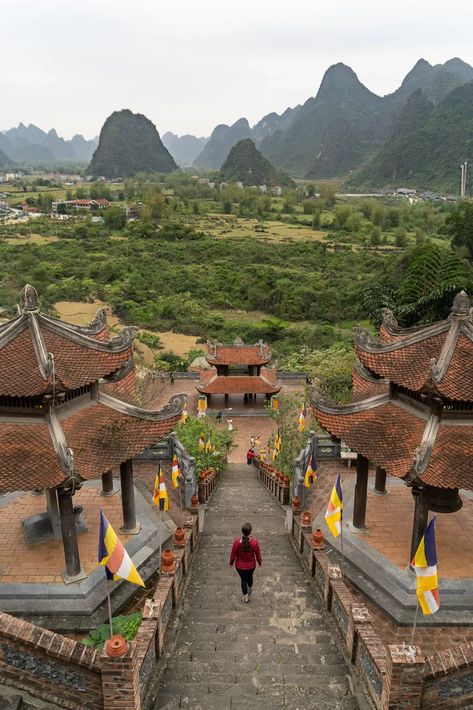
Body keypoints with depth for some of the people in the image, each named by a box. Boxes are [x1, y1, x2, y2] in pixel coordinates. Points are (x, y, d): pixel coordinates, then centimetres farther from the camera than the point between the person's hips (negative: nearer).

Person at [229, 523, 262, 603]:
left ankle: (245, 597, 40)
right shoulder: (254, 542, -28)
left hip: (240, 566, -1)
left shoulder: (237, 541, -28)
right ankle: (250, 588, 59)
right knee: (250, 576, 31)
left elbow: (233, 554, -14)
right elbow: (258, 554, -12)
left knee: (243, 579, 23)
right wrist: (260, 562, 8)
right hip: (251, 565, 1)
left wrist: (231, 563, 6)